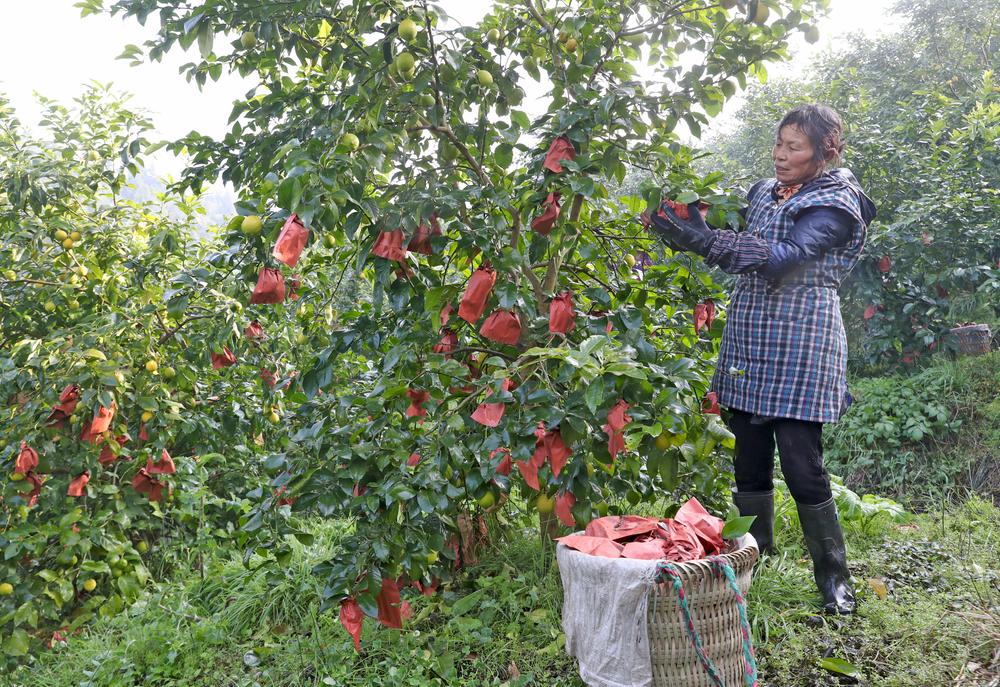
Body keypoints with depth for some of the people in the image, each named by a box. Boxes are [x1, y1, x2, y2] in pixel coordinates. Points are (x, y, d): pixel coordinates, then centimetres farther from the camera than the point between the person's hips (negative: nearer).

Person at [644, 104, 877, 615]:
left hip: (800, 352, -6)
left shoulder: (836, 206, -8)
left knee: (802, 467, -5)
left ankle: (834, 575, 12)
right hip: (748, 346, 6)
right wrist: (676, 226, -1)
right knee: (750, 464, 10)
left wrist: (700, 237, -29)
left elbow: (780, 259, -23)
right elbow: (735, 246, 18)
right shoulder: (763, 192, 13)